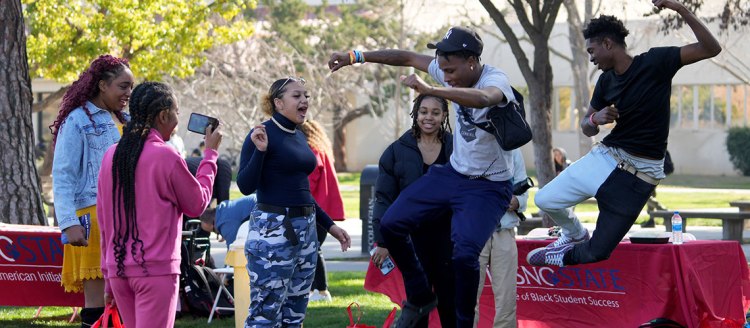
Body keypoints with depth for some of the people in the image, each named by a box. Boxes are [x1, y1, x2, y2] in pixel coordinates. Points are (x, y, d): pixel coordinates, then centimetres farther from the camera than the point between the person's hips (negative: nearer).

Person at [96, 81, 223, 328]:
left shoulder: (112, 156, 7)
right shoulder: (166, 157, -11)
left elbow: (103, 221, 12)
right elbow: (197, 203, 2)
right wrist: (210, 154, 12)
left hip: (117, 269, 6)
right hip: (156, 269, -6)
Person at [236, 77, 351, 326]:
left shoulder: (299, 136, 14)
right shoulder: (263, 134, -9)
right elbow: (246, 186, -14)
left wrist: (329, 225, 21)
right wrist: (260, 150, -26)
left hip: (306, 229, 9)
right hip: (273, 230, -8)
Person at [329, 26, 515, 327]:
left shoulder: (495, 80, -26)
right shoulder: (451, 72, -6)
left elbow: (483, 98, -51)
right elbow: (408, 58, 9)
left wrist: (429, 89, -58)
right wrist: (356, 56, 9)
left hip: (488, 187, -7)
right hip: (452, 173, 7)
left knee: (465, 254, -26)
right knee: (391, 225, 1)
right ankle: (420, 298, 19)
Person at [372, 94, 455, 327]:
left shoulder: (456, 149, 2)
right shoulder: (397, 151, -1)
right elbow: (384, 198, 0)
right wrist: (383, 241, -3)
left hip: (447, 236, 1)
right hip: (414, 236, -1)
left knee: (450, 300, 7)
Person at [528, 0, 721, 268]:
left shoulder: (654, 63, -12)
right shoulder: (606, 81, 5)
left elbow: (711, 49, -20)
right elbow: (588, 129, 16)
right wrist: (594, 119, -9)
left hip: (640, 173, -6)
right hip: (605, 157, 6)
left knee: (596, 252, -3)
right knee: (545, 200, 1)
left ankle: (564, 256, 30)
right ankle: (574, 234, 31)